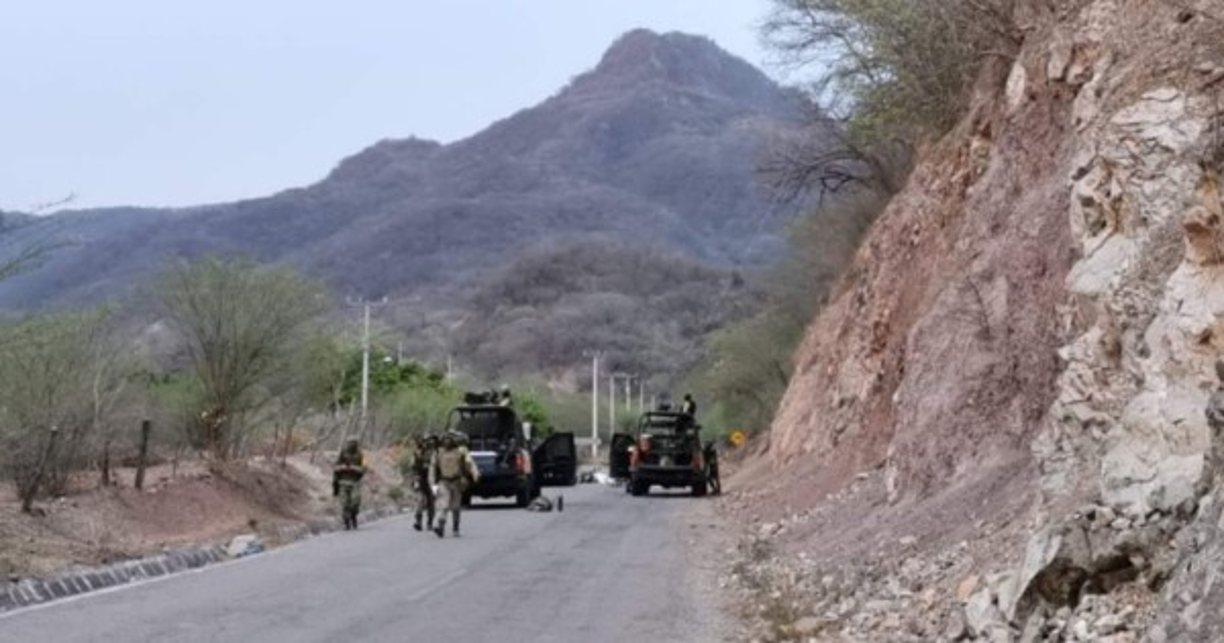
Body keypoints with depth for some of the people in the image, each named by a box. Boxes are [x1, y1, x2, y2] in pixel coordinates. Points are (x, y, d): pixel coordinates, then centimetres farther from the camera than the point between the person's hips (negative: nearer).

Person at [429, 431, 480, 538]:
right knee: (443, 505, -15)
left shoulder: (461, 451, -3)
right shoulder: (438, 452, 5)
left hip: (457, 482, 0)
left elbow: (469, 463, -15)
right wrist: (433, 484, 1)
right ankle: (440, 527, -26)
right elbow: (433, 468, 9)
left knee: (455, 507, 5)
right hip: (443, 482, 0)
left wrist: (475, 474, -34)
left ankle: (455, 529, 17)